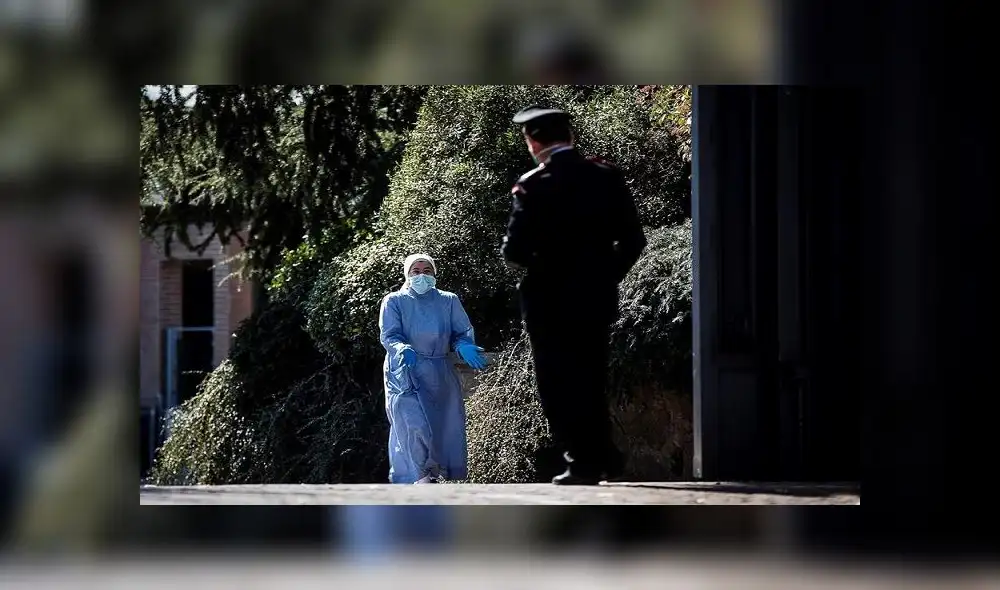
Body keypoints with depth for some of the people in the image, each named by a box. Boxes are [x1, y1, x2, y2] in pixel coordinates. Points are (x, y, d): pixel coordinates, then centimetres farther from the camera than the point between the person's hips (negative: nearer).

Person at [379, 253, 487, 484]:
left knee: (445, 428, 1)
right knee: (413, 426, -17)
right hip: (405, 374, -3)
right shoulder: (394, 301, 3)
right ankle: (419, 479, -14)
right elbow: (388, 335, -7)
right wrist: (403, 350, -29)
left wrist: (464, 346, -19)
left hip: (441, 376, 3)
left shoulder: (449, 301, 10)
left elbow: (463, 332, 5)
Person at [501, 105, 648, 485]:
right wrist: (608, 275, 13)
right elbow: (633, 240, 3)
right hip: (598, 298, 5)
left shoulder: (534, 186, -12)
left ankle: (584, 462, 0)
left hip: (550, 301, -5)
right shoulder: (607, 177, 2)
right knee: (591, 382, 17)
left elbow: (515, 251, -15)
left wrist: (539, 265, 5)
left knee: (559, 385, 3)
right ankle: (604, 457, 16)